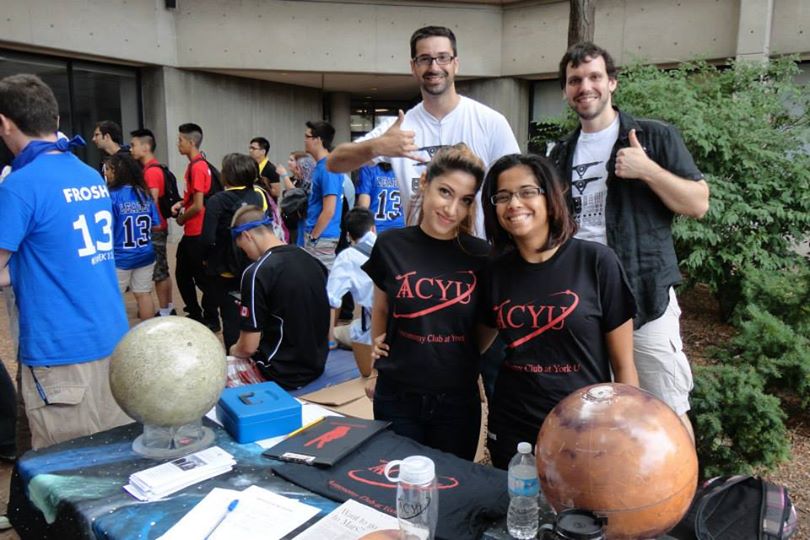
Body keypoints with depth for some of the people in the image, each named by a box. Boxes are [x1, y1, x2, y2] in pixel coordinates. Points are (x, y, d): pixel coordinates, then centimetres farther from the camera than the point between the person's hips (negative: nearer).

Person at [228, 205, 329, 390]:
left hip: (282, 373, -7)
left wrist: (233, 351, 7)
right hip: (316, 364, 7)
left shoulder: (256, 273, -20)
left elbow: (248, 347, -16)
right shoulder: (312, 261, 1)